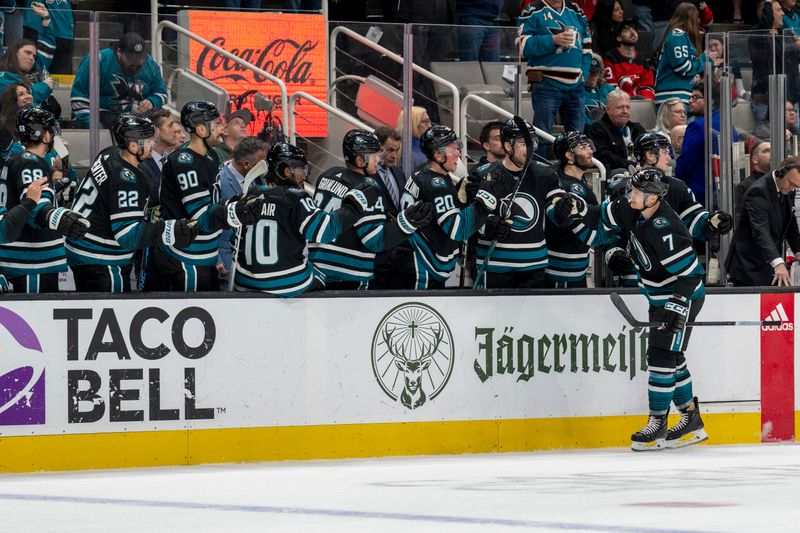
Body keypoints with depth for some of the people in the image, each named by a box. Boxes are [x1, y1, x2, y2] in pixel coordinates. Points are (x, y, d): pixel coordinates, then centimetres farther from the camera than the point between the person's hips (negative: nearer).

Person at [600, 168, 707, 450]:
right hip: (660, 297, 10)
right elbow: (608, 215, 15)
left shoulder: (665, 230, -32)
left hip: (683, 298, -10)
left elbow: (689, 272, -32)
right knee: (672, 358, 15)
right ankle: (692, 421, 24)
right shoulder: (632, 210, -8)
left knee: (662, 356, -11)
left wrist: (676, 307, -35)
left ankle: (657, 424, -6)